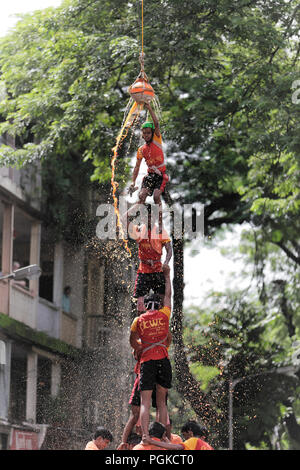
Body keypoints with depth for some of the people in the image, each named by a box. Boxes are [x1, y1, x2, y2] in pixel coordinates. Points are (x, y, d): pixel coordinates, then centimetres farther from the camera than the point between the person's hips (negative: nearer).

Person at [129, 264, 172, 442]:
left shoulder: (138, 320, 7)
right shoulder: (164, 315, 7)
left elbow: (133, 341, 20)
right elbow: (168, 295, 23)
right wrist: (167, 275, 36)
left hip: (147, 361, -1)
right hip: (164, 360, 1)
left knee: (145, 402, -5)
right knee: (162, 401, 8)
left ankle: (145, 436, -18)